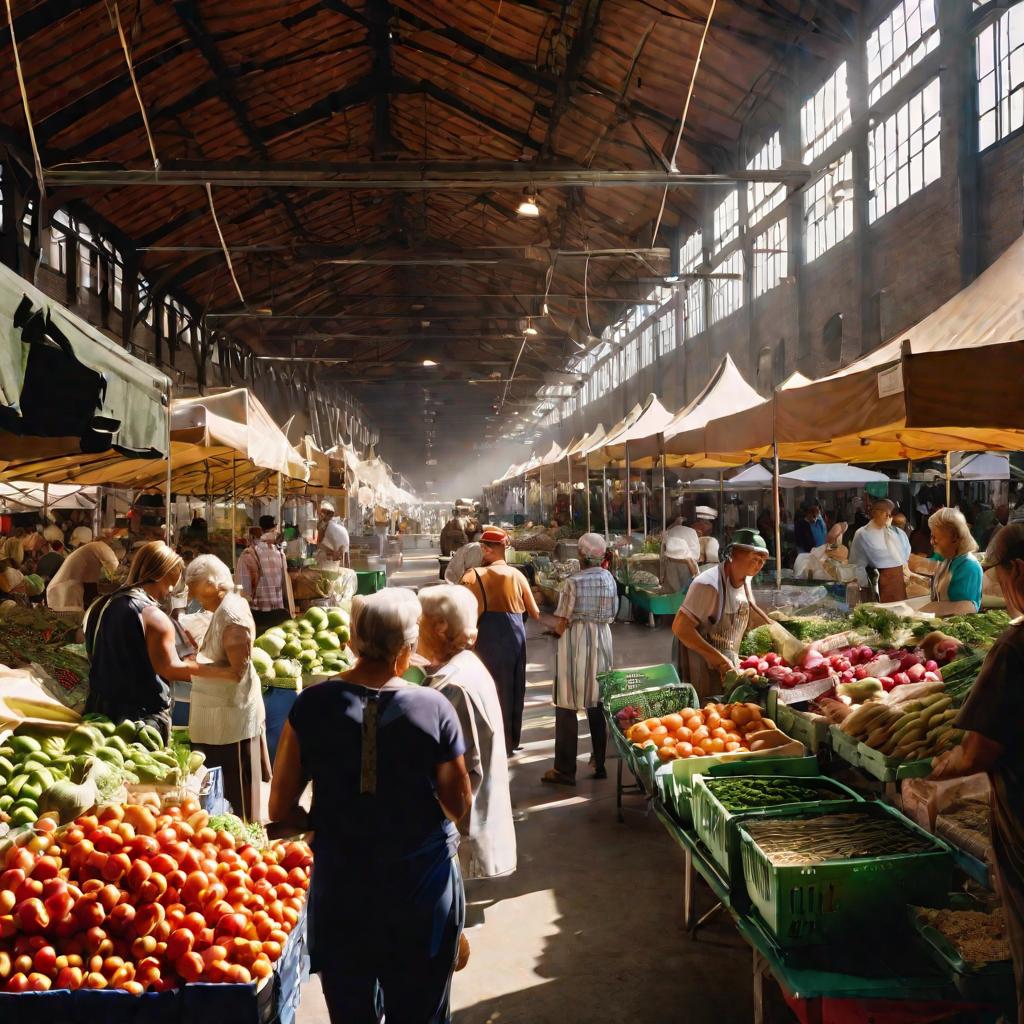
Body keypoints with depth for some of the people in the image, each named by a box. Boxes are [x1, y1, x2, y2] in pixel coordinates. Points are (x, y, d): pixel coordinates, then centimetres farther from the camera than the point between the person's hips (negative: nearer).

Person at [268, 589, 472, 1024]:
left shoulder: (312, 705, -11)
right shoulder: (433, 707, -15)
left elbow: (281, 809, -6)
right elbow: (458, 807, -7)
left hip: (340, 887, 1)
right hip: (424, 888, -1)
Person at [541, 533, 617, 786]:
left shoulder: (573, 582, -15)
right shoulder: (609, 578, 0)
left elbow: (561, 624, -13)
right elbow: (612, 615, 7)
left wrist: (559, 628, 7)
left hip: (575, 644, -5)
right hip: (602, 642, 5)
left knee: (567, 707, 1)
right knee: (598, 704, 15)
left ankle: (565, 770, 4)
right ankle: (600, 764, 22)